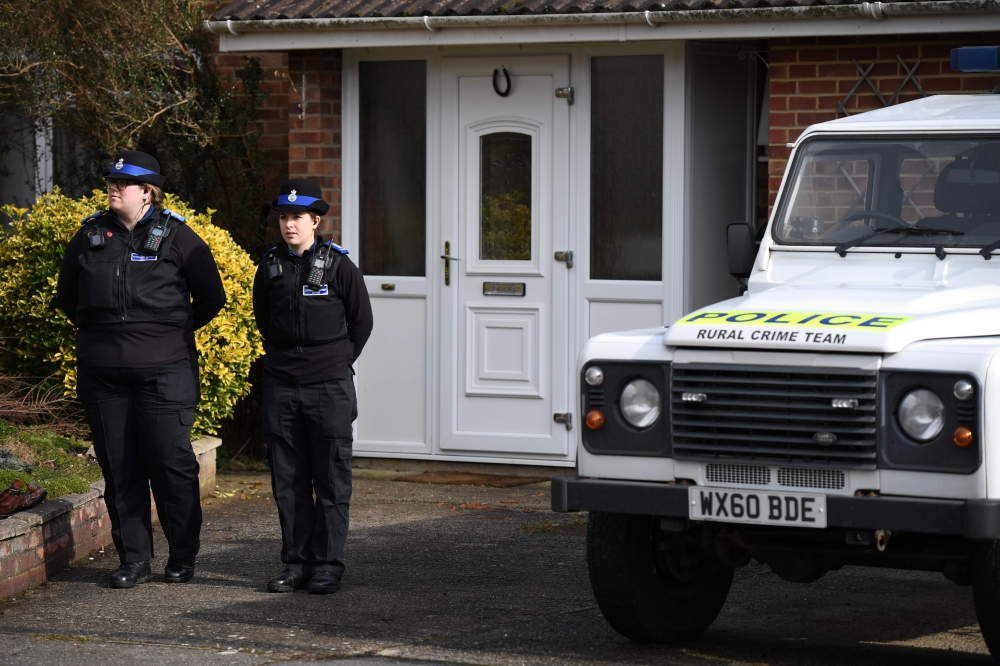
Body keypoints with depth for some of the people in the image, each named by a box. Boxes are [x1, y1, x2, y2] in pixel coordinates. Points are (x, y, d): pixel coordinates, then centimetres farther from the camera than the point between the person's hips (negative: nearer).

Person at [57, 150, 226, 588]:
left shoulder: (176, 236, -2)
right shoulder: (91, 235, 9)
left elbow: (211, 298, 4)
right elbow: (67, 297, 23)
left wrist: (173, 329, 8)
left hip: (163, 371, -4)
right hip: (101, 372, 4)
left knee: (171, 462, -3)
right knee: (118, 466, 4)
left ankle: (183, 556, 11)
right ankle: (133, 560, 12)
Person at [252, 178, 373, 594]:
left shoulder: (338, 266, -4)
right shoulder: (270, 267, 6)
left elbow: (362, 321, 5)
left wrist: (339, 364, 6)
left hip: (329, 387, -4)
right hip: (281, 387, 4)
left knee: (331, 479, 0)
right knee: (288, 480, 6)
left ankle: (327, 564, 5)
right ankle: (296, 561, 14)